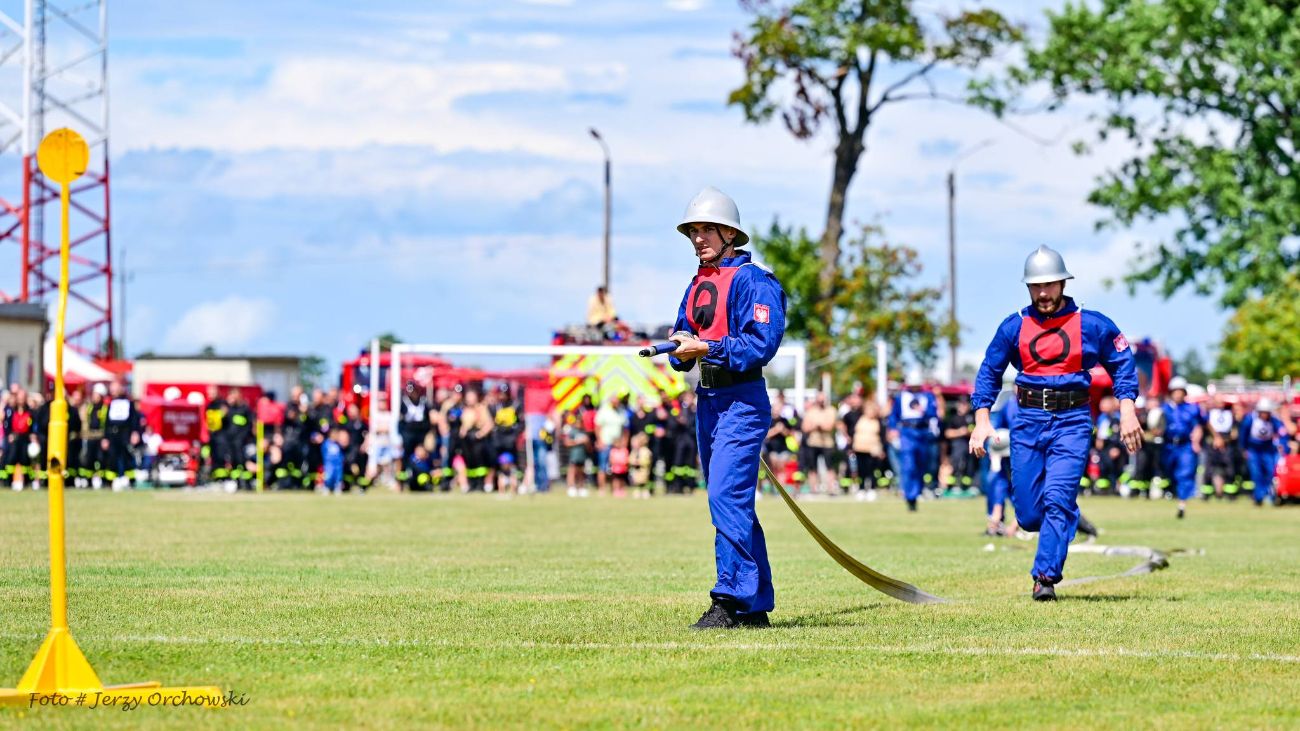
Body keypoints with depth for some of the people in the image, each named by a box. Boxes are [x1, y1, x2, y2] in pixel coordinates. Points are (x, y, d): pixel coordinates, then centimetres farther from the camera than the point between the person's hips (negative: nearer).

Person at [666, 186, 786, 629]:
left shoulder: (751, 280, -9)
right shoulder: (698, 284, 18)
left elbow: (761, 343, -19)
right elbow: (683, 344, 18)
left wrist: (708, 348, -25)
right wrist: (680, 347, -5)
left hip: (741, 401, -9)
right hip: (707, 401, 9)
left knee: (726, 496, -17)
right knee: (734, 505, 11)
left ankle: (731, 600, -19)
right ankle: (756, 605, 17)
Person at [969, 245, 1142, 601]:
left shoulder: (1092, 325, 1)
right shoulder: (1014, 327, 6)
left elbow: (1122, 362, 10)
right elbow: (989, 372, 12)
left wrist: (1127, 410, -2)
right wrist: (982, 420, 2)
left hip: (1072, 421, -2)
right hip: (1028, 421, 2)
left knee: (1057, 499, -17)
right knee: (1028, 514, 0)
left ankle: (1046, 576, -14)